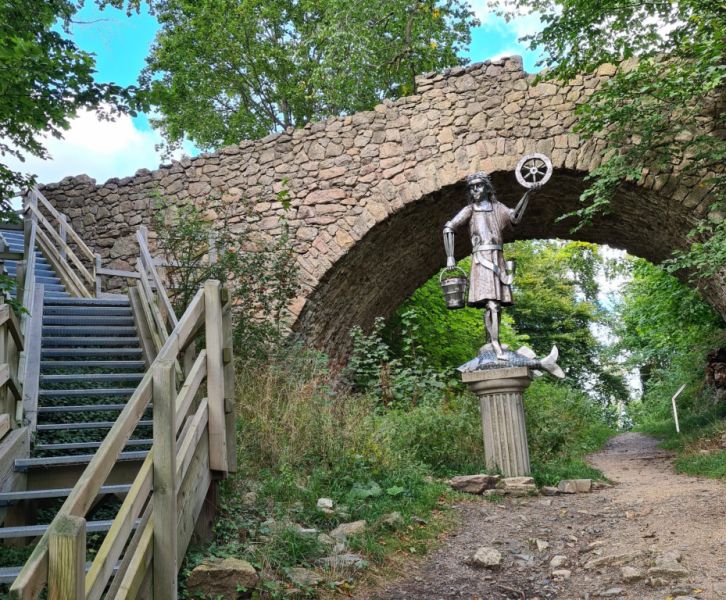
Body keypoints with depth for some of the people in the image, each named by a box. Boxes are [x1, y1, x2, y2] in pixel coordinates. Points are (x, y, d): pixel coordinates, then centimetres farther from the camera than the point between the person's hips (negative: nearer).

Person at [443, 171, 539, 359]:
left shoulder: (497, 207, 16)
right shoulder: (470, 209, 8)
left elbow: (515, 217, -2)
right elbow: (448, 228, 0)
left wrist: (528, 194, -11)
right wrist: (450, 257, -8)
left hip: (498, 259, 4)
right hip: (481, 260, -4)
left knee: (497, 304, 3)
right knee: (491, 304, -16)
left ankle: (491, 343, 12)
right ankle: (497, 347, -21)